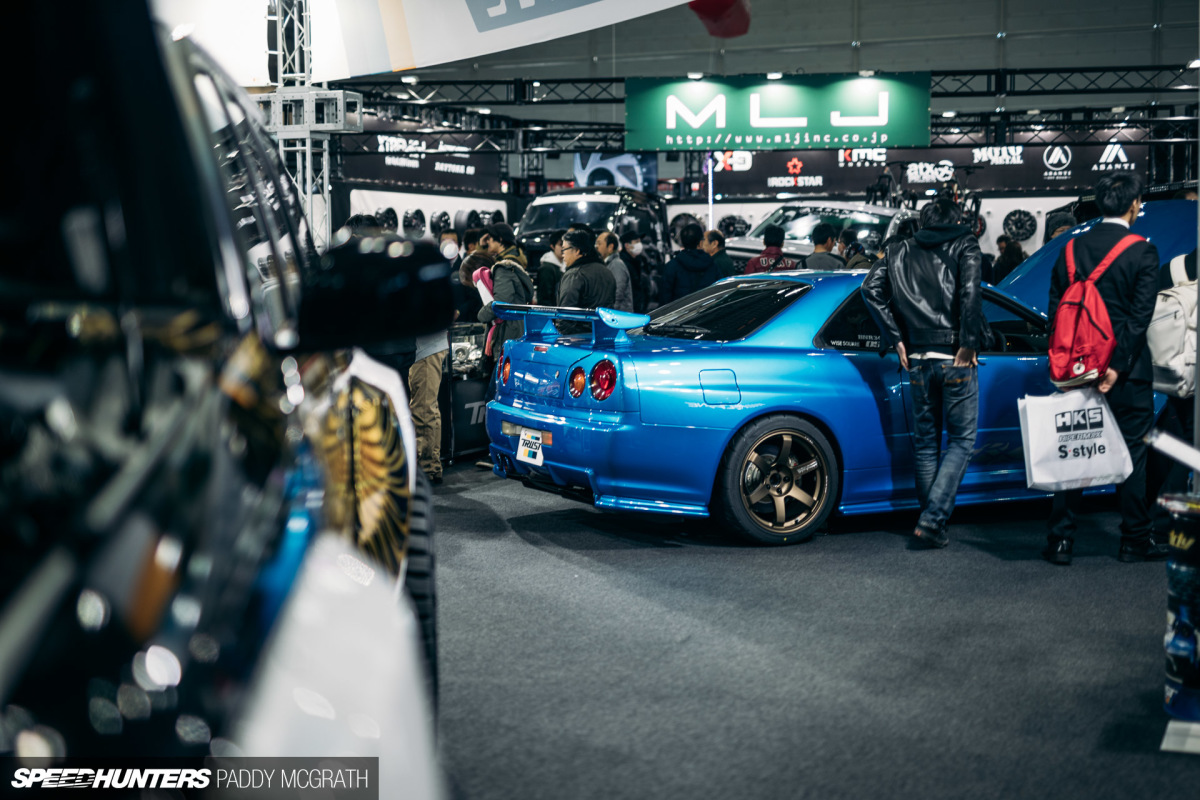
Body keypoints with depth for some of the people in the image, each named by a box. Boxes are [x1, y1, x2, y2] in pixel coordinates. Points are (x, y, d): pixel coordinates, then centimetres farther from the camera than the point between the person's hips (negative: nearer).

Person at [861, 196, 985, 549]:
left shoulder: (900, 252, 13)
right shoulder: (964, 246, 2)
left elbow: (871, 287, 2)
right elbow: (970, 289, -16)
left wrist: (897, 339, 4)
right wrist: (969, 343, -11)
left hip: (918, 360, 4)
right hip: (955, 359, -4)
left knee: (925, 443, 14)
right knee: (961, 441, 4)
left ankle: (932, 519, 17)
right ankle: (932, 519, -8)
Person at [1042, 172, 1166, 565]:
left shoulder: (1072, 249, 5)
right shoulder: (1142, 252, -7)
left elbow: (1055, 311, 5)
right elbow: (1140, 317, -14)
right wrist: (1118, 365, -14)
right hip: (1128, 372, -3)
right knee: (1131, 453, 7)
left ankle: (1061, 540, 7)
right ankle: (1136, 540, 14)